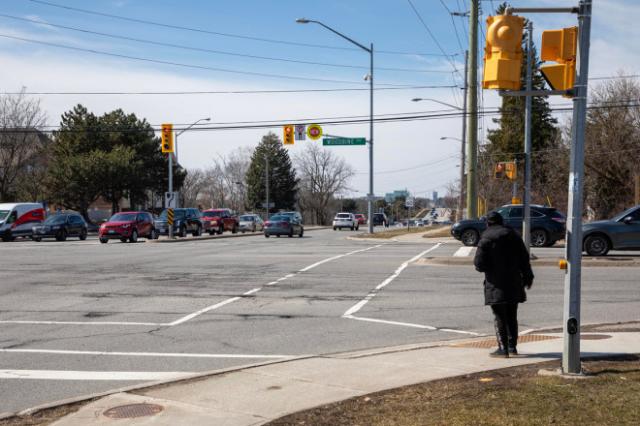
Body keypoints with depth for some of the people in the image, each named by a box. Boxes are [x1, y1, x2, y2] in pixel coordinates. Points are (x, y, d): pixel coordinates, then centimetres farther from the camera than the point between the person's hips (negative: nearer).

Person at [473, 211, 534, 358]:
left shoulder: (485, 239, -9)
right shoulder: (513, 235, 7)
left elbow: (479, 264, -13)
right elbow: (524, 259, 8)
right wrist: (528, 277, 16)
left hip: (496, 285, -5)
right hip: (513, 283, 5)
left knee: (499, 317, -1)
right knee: (511, 317, 14)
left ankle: (503, 348, -4)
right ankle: (512, 346, 19)